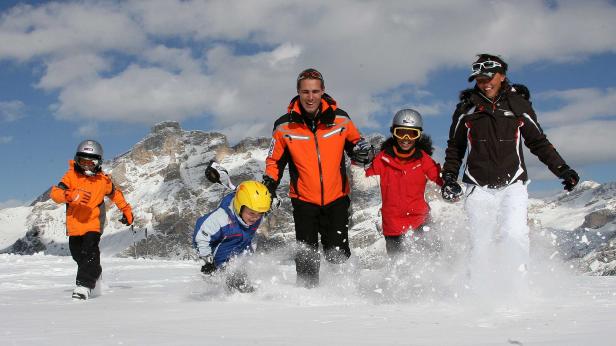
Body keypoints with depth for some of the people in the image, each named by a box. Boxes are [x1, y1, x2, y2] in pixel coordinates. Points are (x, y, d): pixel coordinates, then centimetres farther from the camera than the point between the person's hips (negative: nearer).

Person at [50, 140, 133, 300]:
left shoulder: (103, 180, -2)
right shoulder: (71, 176, -6)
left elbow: (115, 193, 18)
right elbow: (55, 193, -18)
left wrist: (126, 210, 23)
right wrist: (71, 195, -37)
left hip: (93, 224, -2)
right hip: (74, 225, 2)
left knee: (89, 253, -20)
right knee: (78, 255, 15)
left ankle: (84, 286, -22)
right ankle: (95, 274, 40)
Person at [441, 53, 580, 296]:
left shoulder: (519, 106, 5)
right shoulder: (466, 108, 6)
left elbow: (538, 142, 14)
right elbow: (455, 147, 17)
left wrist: (562, 169, 7)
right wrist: (449, 177, 7)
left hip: (512, 185, 0)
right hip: (478, 187, 1)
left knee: (514, 235, -19)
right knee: (482, 244, -5)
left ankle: (519, 290, -9)